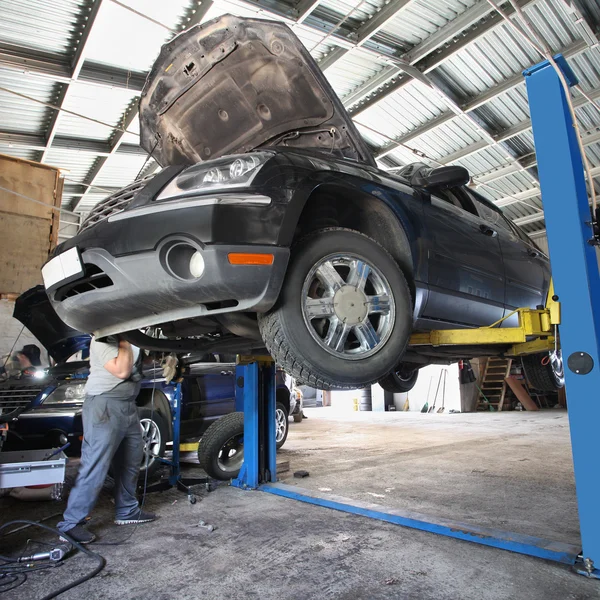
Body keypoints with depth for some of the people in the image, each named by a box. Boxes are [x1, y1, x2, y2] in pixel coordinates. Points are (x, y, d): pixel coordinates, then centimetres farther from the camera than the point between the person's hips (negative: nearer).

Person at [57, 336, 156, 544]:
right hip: (105, 405, -9)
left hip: (128, 405, 9)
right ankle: (70, 524, 7)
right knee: (95, 468, -5)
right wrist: (124, 343, -14)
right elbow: (121, 371, -22)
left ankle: (127, 511, 28)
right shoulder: (103, 340, -14)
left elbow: (140, 360, 23)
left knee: (130, 463, 15)